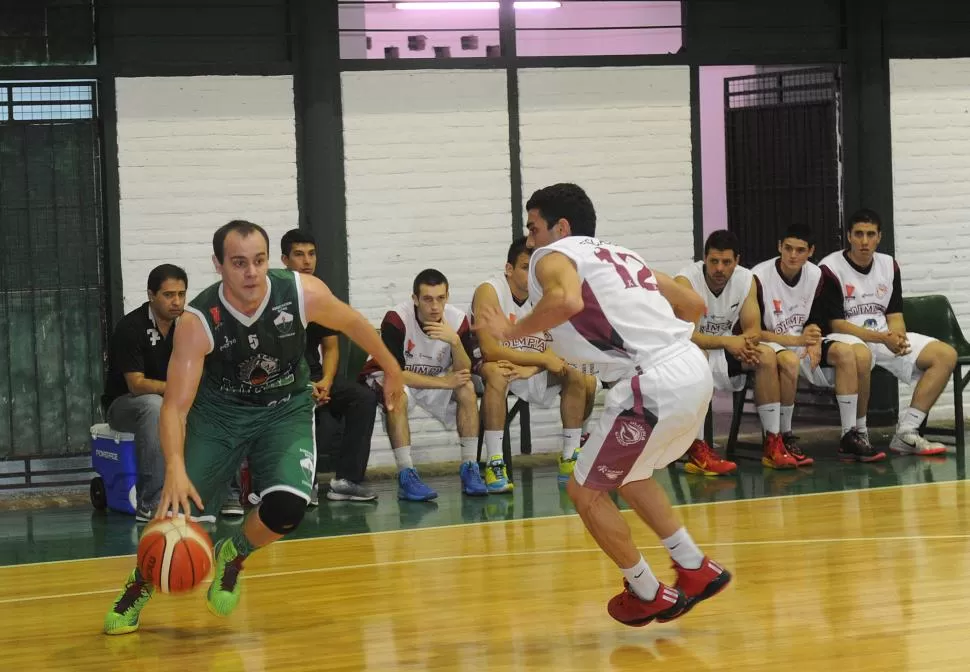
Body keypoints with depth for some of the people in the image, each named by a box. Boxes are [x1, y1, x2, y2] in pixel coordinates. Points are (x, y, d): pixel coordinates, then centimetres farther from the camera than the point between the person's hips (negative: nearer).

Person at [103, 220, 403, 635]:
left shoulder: (303, 293, -24)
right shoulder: (197, 322, -28)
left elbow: (351, 323, -2)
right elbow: (175, 406, -30)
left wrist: (390, 368, 12)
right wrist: (175, 469, -47)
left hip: (286, 409, 1)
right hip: (220, 409, -1)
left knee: (287, 506, -23)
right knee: (176, 507, -12)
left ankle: (231, 558, 12)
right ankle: (138, 588, 20)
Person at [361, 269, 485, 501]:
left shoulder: (457, 319, -17)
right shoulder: (396, 319, -28)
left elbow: (465, 373, -19)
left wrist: (455, 341, -38)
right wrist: (443, 382, -28)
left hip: (434, 378, 4)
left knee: (467, 389, -22)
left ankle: (469, 468, -15)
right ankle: (406, 476, -32)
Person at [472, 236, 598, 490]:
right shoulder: (489, 291, -20)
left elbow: (558, 349, -9)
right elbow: (489, 350, -29)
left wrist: (530, 369, -30)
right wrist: (542, 359, -28)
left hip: (534, 370, 6)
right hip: (492, 367, -6)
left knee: (581, 378, -11)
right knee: (496, 372, -38)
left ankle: (569, 459, 2)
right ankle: (494, 466, -36)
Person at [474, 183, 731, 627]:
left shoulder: (554, 256, 2)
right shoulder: (619, 255, 26)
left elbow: (567, 300, -22)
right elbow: (693, 304, 29)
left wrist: (512, 331, -9)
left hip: (655, 386, -9)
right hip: (694, 371, 9)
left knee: (586, 491, 10)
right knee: (627, 474, 30)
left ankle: (648, 595, 19)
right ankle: (696, 569, 28)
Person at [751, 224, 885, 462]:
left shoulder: (817, 276, 4)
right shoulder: (759, 278, -14)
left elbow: (816, 321, 13)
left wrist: (814, 342, -11)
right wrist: (796, 340, -23)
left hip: (803, 343, 6)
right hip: (772, 346, -6)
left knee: (847, 352, -19)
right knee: (788, 360, -39)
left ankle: (850, 436, -16)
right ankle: (783, 439, -23)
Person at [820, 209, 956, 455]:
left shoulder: (888, 265, 11)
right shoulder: (830, 269, -9)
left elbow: (894, 315, 9)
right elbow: (836, 324, -15)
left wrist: (897, 336, -16)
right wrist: (882, 339, -23)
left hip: (886, 339, 7)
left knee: (946, 355, -9)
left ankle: (906, 433, -18)